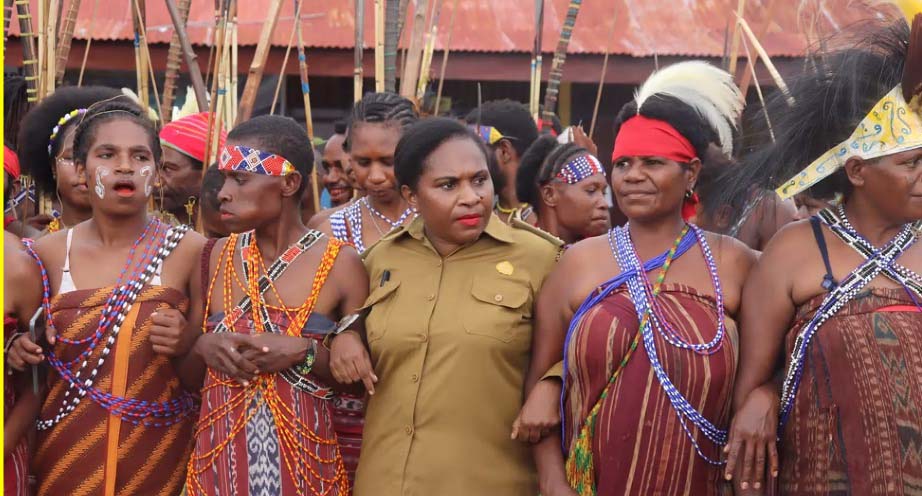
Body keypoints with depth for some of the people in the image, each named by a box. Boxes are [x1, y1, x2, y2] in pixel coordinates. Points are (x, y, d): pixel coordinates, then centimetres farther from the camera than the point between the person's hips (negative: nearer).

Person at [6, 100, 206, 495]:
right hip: (66, 459, 1)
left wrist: (187, 346, -18)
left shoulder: (190, 251, -5)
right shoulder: (46, 255, 0)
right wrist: (19, 352, -7)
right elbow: (31, 368, 13)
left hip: (160, 457, -1)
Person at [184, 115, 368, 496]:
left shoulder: (340, 264, -7)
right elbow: (189, 374, 12)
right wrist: (202, 346, -8)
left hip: (303, 464, -3)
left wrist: (304, 353, -18)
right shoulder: (218, 256, 4)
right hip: (219, 461, 3)